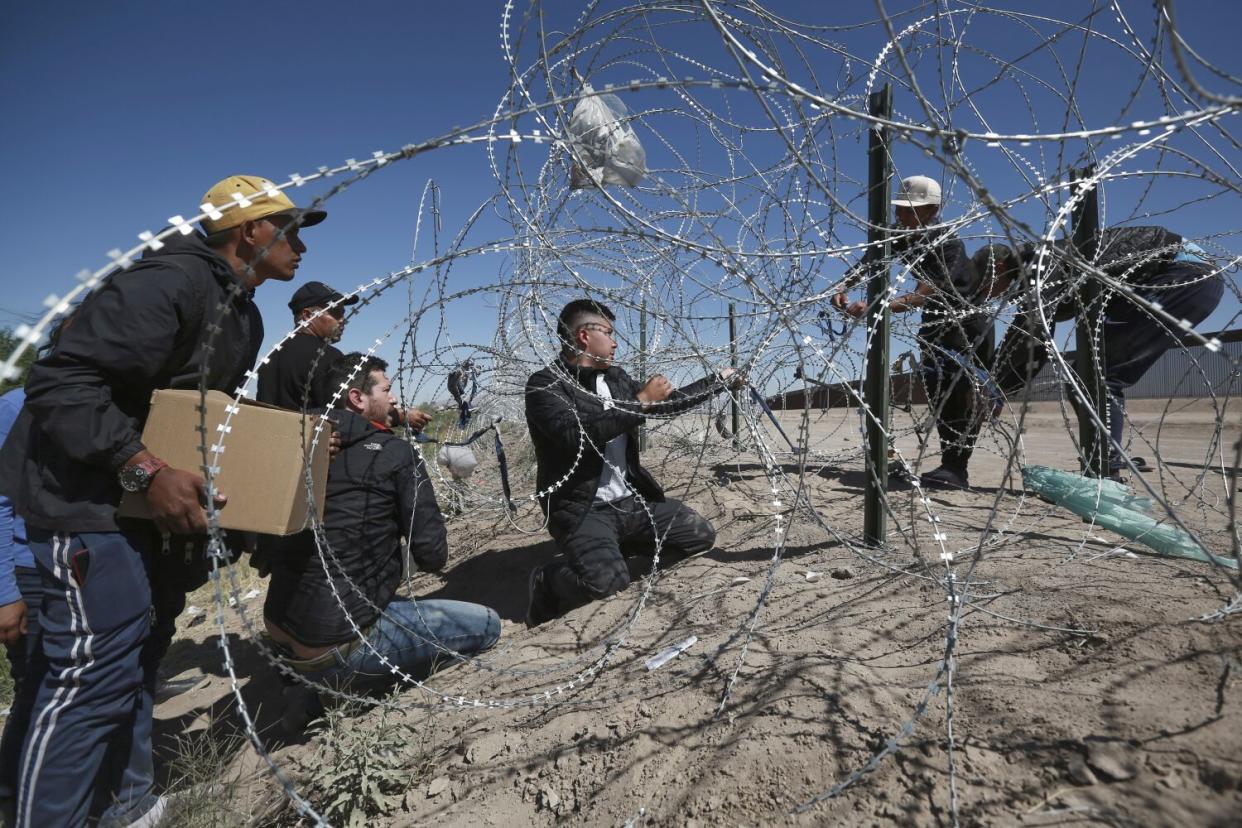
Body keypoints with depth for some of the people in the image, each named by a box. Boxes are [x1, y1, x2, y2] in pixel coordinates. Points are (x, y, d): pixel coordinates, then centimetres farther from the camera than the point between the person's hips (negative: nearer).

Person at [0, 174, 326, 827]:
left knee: (141, 647, 17)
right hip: (85, 493, -10)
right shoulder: (170, 281, -21)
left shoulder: (242, 315, 11)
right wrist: (144, 471, -31)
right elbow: (59, 381, -25)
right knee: (97, 670, -7)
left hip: (151, 491, 10)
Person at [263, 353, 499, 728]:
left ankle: (311, 679, 13)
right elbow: (433, 555, -13)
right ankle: (335, 686, -1)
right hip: (337, 644, -8)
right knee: (486, 624, 4)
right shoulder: (396, 453, -12)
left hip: (279, 633, 8)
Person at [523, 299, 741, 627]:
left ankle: (619, 550, 20)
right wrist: (641, 401, -19)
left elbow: (668, 402, 23)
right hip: (582, 509, -8)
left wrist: (722, 379, 25)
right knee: (607, 580, -33)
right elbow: (577, 435, -26)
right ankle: (547, 581, 0)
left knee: (701, 535, 7)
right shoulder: (544, 384, -10)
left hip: (631, 499, 8)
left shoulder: (616, 378, 11)